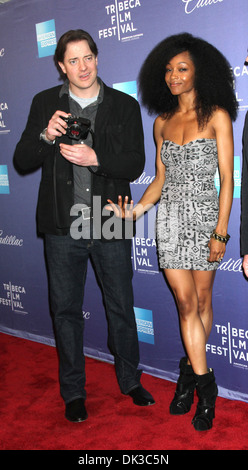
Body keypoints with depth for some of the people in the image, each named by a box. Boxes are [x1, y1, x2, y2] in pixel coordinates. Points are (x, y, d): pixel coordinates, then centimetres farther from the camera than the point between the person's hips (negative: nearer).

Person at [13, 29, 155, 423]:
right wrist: (45, 136, -16)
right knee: (66, 310, 10)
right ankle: (73, 393, 28)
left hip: (111, 227, 0)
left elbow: (135, 165, -4)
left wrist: (96, 158, -21)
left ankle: (130, 380, 34)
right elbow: (21, 161, 3)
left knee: (121, 307, 12)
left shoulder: (125, 105, 4)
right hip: (63, 227, 1)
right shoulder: (45, 103, 5)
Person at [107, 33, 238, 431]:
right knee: (185, 302, 0)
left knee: (201, 300, 6)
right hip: (170, 217, 3)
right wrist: (136, 209, -4)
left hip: (205, 216, -3)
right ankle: (205, 384, 10)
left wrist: (220, 232, -12)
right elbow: (160, 179, 13)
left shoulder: (216, 116, -2)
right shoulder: (162, 122, 11)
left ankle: (189, 371, 25)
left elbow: (227, 178, -6)